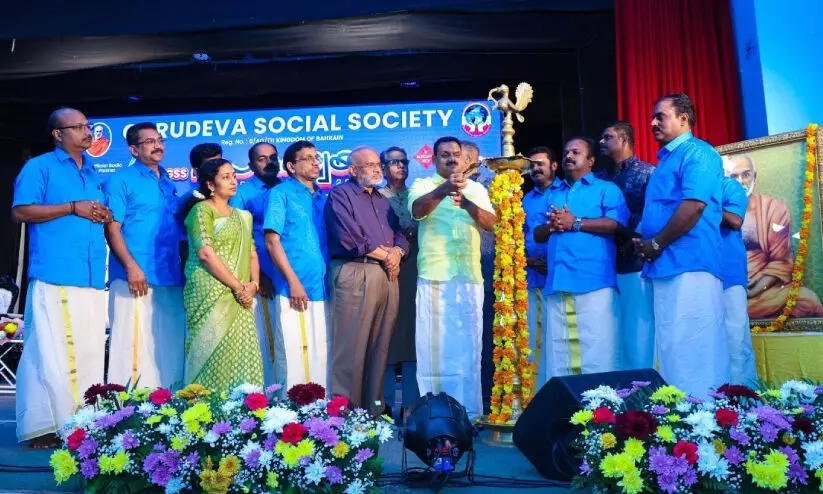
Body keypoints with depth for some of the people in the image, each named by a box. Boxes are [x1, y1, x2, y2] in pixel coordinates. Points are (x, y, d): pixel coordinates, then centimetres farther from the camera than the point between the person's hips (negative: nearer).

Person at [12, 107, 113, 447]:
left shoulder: (93, 174, 23)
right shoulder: (39, 167, 3)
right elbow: (21, 212, -7)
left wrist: (105, 216, 5)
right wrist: (73, 207, -11)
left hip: (92, 277, 7)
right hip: (55, 275, -6)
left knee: (90, 351, 7)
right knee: (50, 351, -6)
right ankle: (45, 427, 0)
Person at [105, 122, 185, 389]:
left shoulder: (169, 184, 19)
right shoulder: (121, 179, 2)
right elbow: (112, 228, -7)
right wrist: (131, 266, -18)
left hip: (170, 279, 6)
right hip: (136, 277, -6)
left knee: (169, 348, 8)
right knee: (133, 346, -5)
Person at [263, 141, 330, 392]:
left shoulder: (323, 197, 16)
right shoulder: (281, 193, 0)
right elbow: (272, 240, -7)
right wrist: (293, 281, -14)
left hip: (322, 287, 5)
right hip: (294, 287, -5)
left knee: (321, 354, 10)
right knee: (294, 354, -3)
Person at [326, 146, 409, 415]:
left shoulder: (383, 200, 24)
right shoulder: (340, 194, 1)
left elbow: (400, 235, 17)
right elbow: (350, 239, -12)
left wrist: (397, 252, -6)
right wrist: (384, 254, -4)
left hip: (387, 276, 7)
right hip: (355, 274, -7)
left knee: (380, 347, 9)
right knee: (350, 348, -5)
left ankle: (375, 408, 17)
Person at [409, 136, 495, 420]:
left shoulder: (476, 189, 16)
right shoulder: (423, 185, 8)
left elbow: (490, 223, 2)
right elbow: (417, 209, -14)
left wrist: (466, 203, -18)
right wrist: (444, 189, -33)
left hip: (469, 277, 2)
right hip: (433, 277, -2)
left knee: (467, 347, 4)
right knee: (434, 347, 0)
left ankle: (468, 413, 11)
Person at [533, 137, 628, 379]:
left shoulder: (606, 188, 11)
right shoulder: (552, 193, 26)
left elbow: (616, 224, -7)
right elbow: (536, 234, 21)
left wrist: (575, 223, -8)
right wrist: (551, 226, -1)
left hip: (594, 282, -5)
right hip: (556, 282, 5)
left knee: (597, 350, -7)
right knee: (556, 353, 6)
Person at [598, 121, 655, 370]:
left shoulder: (646, 173, 2)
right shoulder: (604, 179, 19)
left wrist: (631, 243, -16)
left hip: (637, 264, -5)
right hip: (611, 265, 6)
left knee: (640, 333, -4)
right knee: (617, 333, 7)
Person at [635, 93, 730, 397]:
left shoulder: (696, 152, -5)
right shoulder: (665, 159, 24)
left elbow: (694, 205, -18)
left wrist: (656, 244, -13)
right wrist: (642, 241, 9)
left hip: (690, 264, -10)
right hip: (666, 265, 10)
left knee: (694, 345, -7)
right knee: (673, 345, 11)